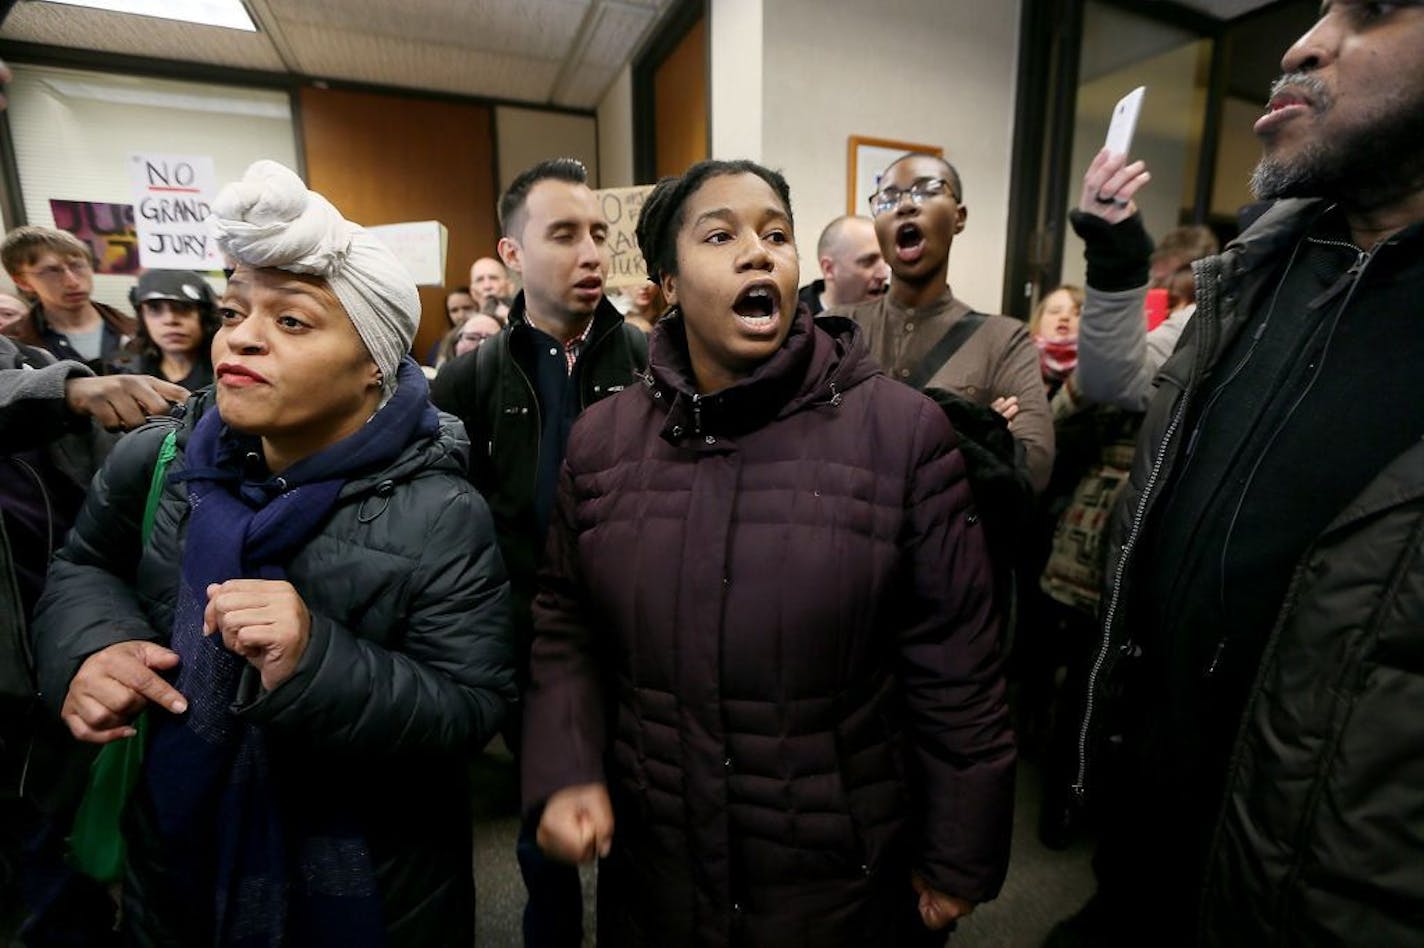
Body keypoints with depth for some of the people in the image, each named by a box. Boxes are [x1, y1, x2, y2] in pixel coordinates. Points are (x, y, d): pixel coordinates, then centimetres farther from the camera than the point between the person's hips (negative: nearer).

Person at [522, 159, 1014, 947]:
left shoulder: (902, 430, -14)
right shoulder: (601, 438, -4)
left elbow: (952, 669, -9)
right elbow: (566, 623, 4)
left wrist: (958, 858, -2)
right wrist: (566, 772, -8)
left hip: (844, 873, -2)